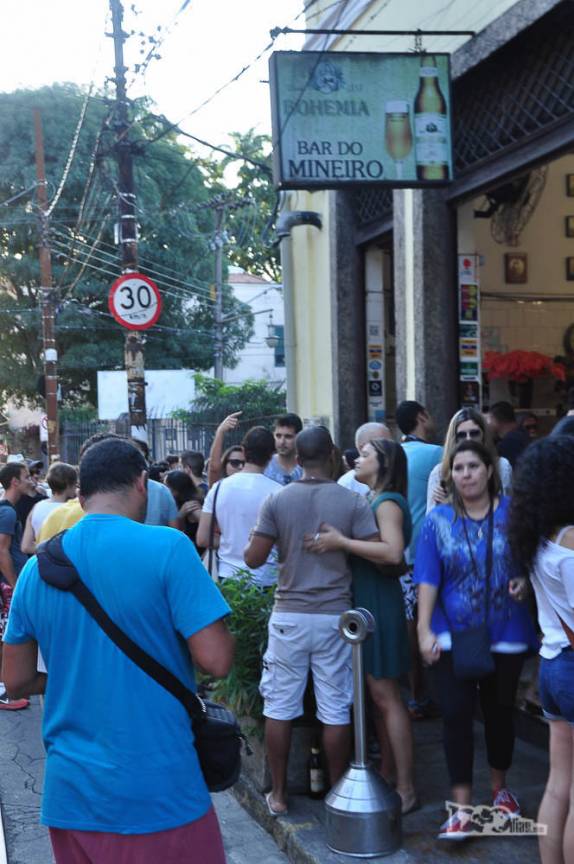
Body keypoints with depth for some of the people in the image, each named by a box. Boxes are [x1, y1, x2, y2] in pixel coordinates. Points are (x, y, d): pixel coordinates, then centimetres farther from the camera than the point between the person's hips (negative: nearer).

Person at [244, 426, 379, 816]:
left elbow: (253, 557, -5)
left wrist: (260, 535, 15)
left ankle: (279, 794, 19)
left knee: (280, 707, 11)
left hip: (289, 616, 1)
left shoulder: (277, 501, -4)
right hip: (334, 617, -1)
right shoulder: (354, 502, -6)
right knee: (336, 710, 8)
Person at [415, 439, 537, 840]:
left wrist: (526, 581, -18)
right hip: (454, 636, 0)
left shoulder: (514, 512, -2)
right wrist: (424, 630, -10)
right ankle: (462, 808, 0)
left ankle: (500, 788, 36)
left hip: (506, 634, 0)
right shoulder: (439, 519, 0)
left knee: (499, 710, 14)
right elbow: (428, 579, -3)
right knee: (456, 714, -7)